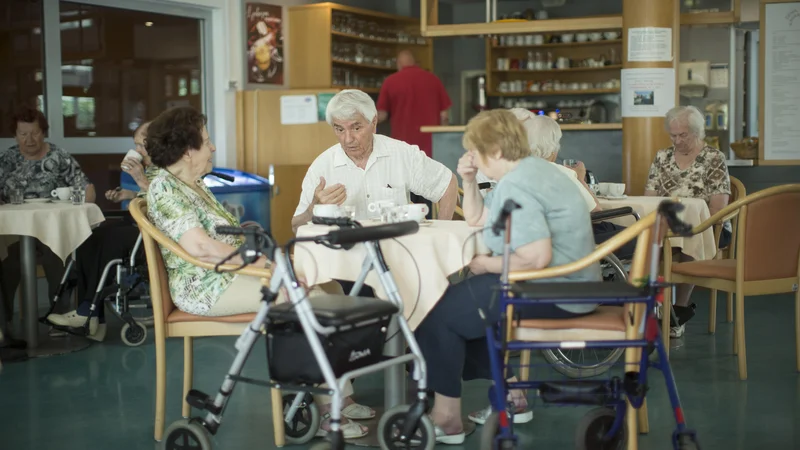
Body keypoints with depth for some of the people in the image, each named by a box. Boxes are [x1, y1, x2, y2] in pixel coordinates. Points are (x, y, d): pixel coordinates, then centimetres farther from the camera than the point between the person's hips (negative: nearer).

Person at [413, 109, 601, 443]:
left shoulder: (514, 186, -19)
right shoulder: (529, 169, 16)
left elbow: (537, 258, -30)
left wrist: (487, 265, -15)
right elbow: (477, 220, 26)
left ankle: (446, 416, -2)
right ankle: (509, 395, 24)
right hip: (563, 286, 11)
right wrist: (468, 181, 11)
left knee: (439, 312, -6)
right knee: (463, 301, 24)